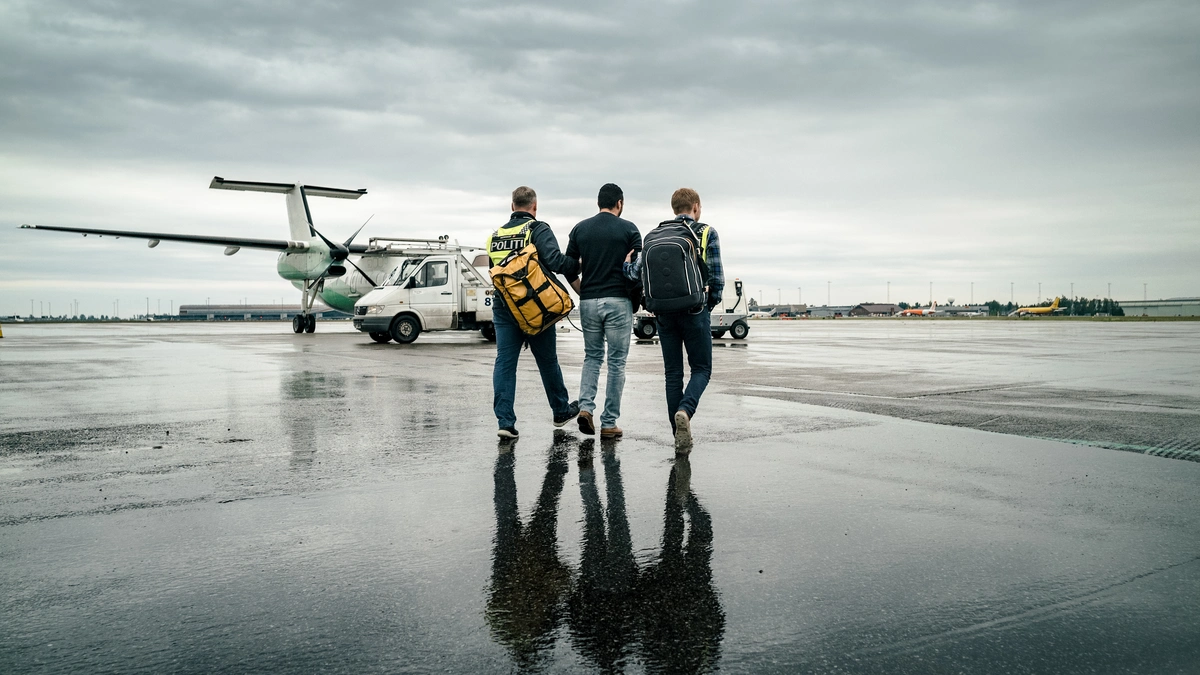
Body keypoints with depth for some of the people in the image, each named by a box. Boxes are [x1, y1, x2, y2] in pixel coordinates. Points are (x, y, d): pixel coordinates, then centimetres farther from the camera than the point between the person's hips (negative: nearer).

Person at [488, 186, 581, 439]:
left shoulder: (496, 235, 11)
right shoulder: (538, 230, -7)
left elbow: (493, 270, 14)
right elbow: (555, 260, -21)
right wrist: (579, 266, -6)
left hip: (503, 308, 4)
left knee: (504, 362, 3)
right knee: (548, 361, 11)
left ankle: (505, 421, -3)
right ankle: (561, 411, 28)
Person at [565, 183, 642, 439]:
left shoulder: (580, 228, 7)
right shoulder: (628, 228, -1)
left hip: (588, 302, 3)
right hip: (618, 302, -3)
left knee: (592, 357, 18)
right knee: (616, 362, 5)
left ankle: (585, 407, -2)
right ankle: (609, 423, 6)